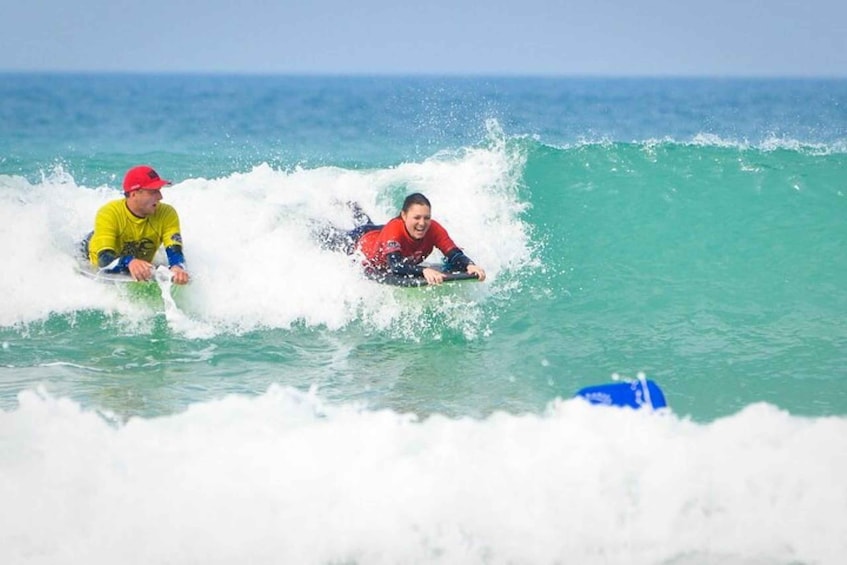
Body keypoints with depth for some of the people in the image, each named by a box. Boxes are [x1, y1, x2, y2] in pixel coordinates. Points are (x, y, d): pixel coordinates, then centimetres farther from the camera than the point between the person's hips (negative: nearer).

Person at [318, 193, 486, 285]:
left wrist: (469, 265, -68)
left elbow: (455, 256, -45)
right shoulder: (393, 230, -51)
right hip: (360, 242, -4)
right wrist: (424, 271, -79)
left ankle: (352, 208, 69)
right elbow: (395, 266, -63)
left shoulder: (435, 230, -39)